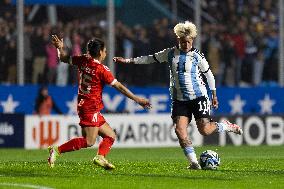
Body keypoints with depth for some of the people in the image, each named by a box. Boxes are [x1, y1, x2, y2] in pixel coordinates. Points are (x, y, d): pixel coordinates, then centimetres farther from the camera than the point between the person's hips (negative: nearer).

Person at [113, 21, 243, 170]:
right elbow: (151, 58, 13)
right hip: (179, 100, 3)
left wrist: (214, 95, 9)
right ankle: (193, 162, -7)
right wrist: (127, 61, 12)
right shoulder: (170, 53, 3)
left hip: (198, 96, -3)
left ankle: (226, 126, 21)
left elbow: (208, 74, 6)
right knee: (180, 129, -13)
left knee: (205, 130, -10)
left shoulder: (197, 56, -5)